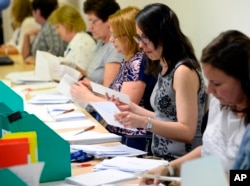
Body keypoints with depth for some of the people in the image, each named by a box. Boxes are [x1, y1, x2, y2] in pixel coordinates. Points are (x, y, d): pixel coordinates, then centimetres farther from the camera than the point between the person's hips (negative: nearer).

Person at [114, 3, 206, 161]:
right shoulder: (166, 69, 11)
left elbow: (187, 132, -18)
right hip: (162, 158, 8)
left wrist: (144, 122, -26)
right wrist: (135, 110, 15)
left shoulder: (183, 71, -15)